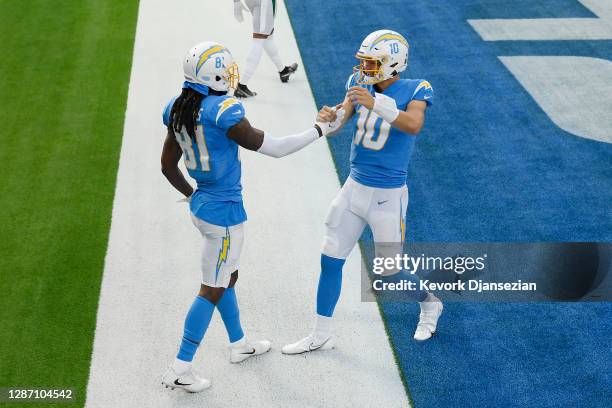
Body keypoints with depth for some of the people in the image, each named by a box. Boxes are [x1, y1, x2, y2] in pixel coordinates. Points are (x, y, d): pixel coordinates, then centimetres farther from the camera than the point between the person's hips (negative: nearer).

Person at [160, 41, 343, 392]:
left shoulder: (178, 109, 2)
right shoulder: (223, 110, -23)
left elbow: (168, 165, 10)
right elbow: (272, 148, -17)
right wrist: (321, 130, -7)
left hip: (202, 205, 9)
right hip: (224, 212, -8)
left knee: (228, 278, 25)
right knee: (212, 291, 3)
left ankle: (239, 344, 43)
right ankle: (180, 369, 10)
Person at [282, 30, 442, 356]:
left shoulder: (413, 91, -13)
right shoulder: (361, 84, 1)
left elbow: (413, 125, -32)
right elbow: (340, 118, -10)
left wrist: (375, 103, -45)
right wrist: (330, 115, -33)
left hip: (388, 196, -5)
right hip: (354, 188, 5)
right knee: (330, 261, 8)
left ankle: (429, 304, 40)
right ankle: (320, 335, 22)